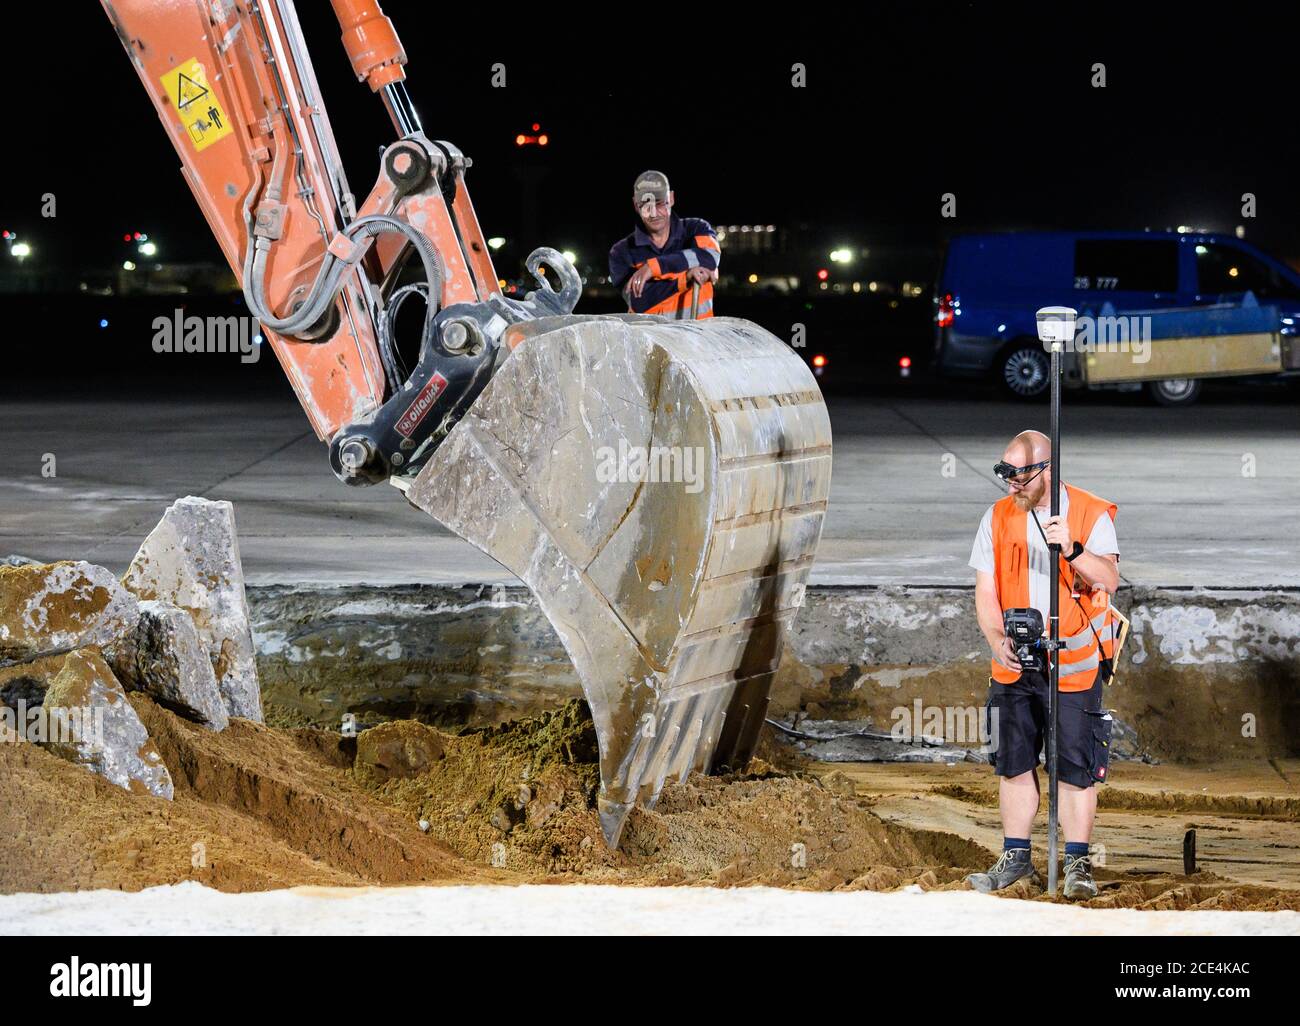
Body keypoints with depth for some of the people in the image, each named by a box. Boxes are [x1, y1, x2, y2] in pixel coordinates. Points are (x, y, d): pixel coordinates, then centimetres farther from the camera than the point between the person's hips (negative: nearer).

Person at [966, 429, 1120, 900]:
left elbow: (1109, 580, -19)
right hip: (1014, 666, 4)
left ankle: (1077, 863, 6)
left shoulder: (1092, 515, -6)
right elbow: (986, 591, 2)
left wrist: (1073, 550, -37)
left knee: (1076, 768, -2)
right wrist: (998, 640, -15)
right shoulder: (998, 517, 4)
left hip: (1074, 665, -4)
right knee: (1014, 763, 8)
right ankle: (1016, 858, 18)